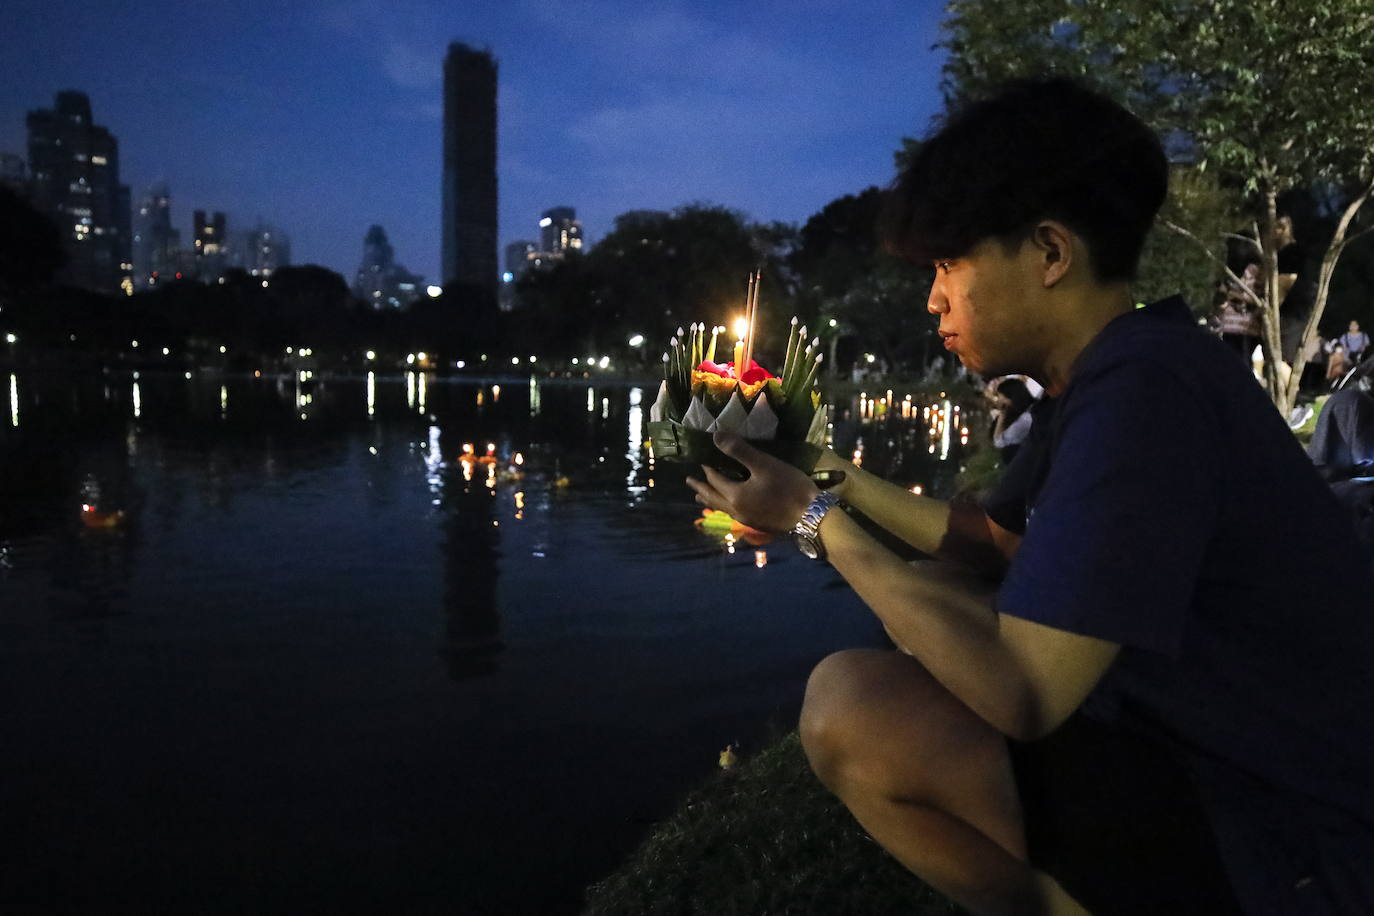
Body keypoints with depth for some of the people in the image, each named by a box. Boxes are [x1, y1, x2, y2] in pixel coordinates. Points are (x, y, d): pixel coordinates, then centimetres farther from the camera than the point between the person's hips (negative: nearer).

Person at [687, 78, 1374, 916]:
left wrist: (820, 523, -18)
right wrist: (834, 476, 12)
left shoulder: (1142, 389, -24)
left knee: (855, 708, -25)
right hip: (1212, 755, 10)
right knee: (941, 595, 14)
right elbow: (997, 545, 18)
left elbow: (1017, 694, -28)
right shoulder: (1104, 371, 7)